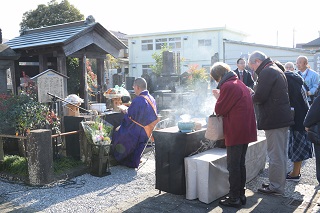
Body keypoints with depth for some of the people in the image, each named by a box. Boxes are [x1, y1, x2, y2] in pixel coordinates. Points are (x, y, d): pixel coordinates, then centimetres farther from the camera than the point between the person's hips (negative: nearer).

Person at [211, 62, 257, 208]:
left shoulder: (228, 86, -15)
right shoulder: (240, 83, 14)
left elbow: (219, 110, -12)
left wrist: (218, 97, 4)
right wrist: (221, 96, 10)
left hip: (235, 132, -9)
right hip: (246, 130, 9)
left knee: (233, 166, 0)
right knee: (241, 164, 16)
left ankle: (234, 198, 7)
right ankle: (241, 194, 24)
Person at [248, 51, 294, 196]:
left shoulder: (266, 72, -15)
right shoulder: (276, 70, 18)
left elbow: (259, 97, -21)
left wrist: (251, 95, -1)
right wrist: (255, 94, 11)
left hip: (273, 120, -10)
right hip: (283, 118, 10)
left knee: (275, 155, -1)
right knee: (281, 154, 17)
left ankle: (276, 187, 8)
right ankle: (279, 183, 28)